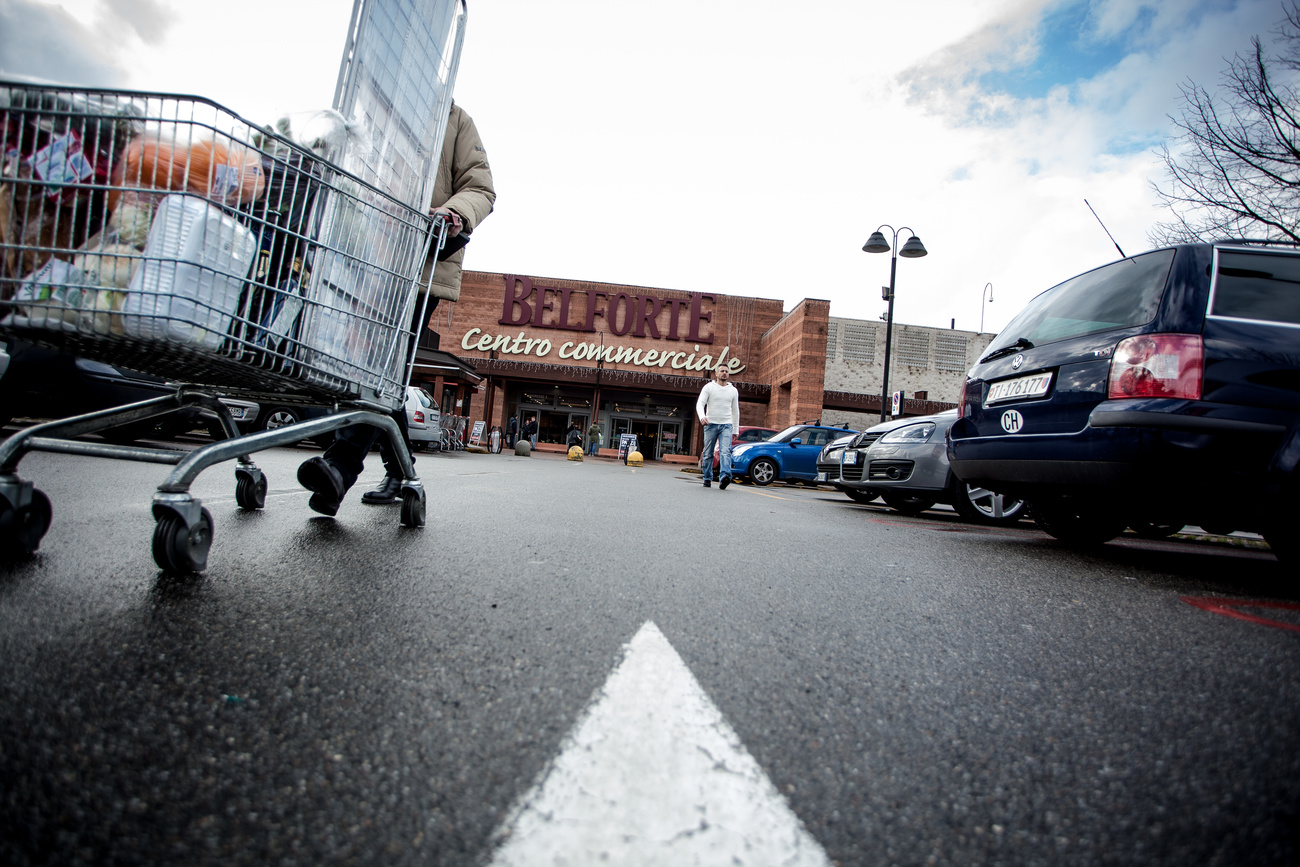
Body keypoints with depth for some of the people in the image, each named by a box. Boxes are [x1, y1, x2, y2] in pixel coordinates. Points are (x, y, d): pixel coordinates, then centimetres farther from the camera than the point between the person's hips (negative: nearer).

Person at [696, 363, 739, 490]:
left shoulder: (733, 390, 12)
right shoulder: (709, 387, 3)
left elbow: (735, 411, 18)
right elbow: (700, 403, -7)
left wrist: (736, 429, 15)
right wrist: (702, 417, -28)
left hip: (726, 425, 1)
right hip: (711, 424, -1)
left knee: (725, 451, -18)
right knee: (708, 453, 4)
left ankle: (725, 477, -33)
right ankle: (707, 479, 17)